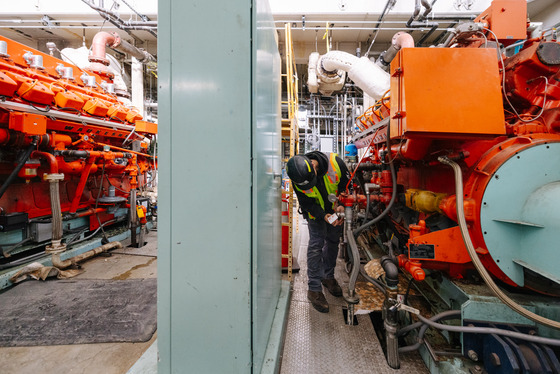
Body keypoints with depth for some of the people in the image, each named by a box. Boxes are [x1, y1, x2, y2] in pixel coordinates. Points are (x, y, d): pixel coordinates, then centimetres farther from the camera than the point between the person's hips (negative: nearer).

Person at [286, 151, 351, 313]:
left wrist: (343, 206, -27)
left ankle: (328, 276, 33)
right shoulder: (298, 178, -29)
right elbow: (307, 203, -19)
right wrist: (323, 216, -33)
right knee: (316, 244, -9)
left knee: (333, 242, 12)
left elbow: (348, 184, -16)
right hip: (316, 211, -2)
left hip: (335, 209, 2)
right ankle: (314, 289, 3)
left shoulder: (334, 162, -32)